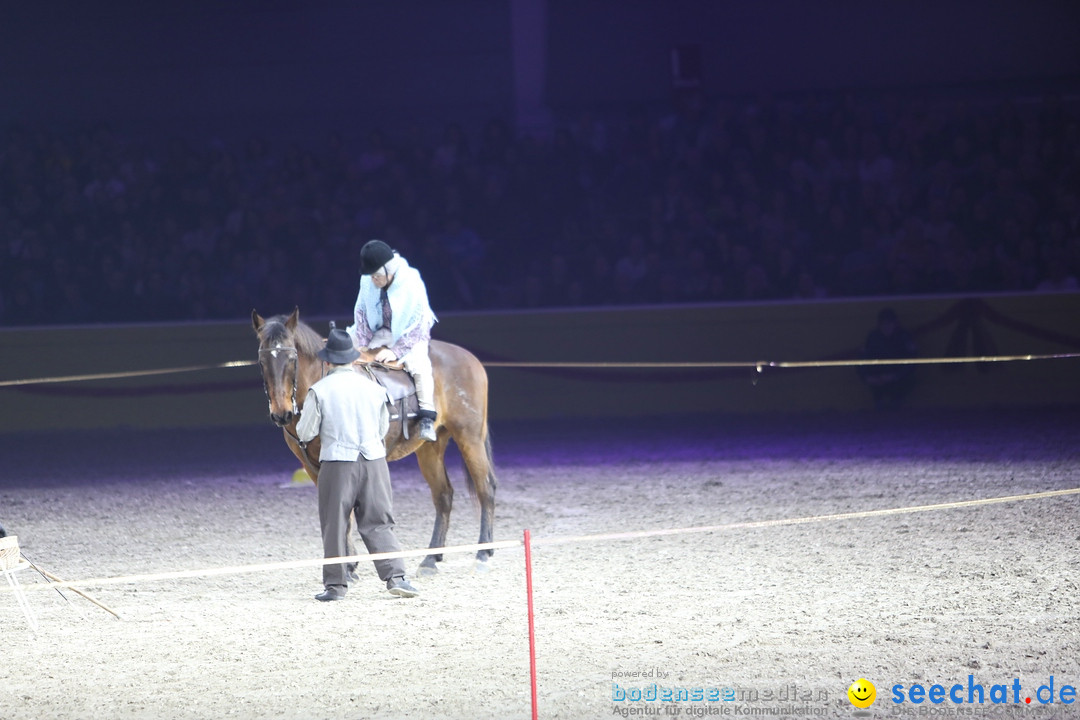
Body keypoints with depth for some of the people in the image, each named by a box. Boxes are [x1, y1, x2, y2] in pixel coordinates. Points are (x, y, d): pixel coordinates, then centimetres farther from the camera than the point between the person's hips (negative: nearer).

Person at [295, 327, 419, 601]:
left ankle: (335, 585, 9)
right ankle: (396, 576, -3)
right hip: (374, 459, 3)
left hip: (337, 460, -3)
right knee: (379, 524, 8)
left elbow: (305, 434, -2)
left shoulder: (320, 391, -7)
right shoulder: (374, 388, 4)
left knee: (335, 525, 7)